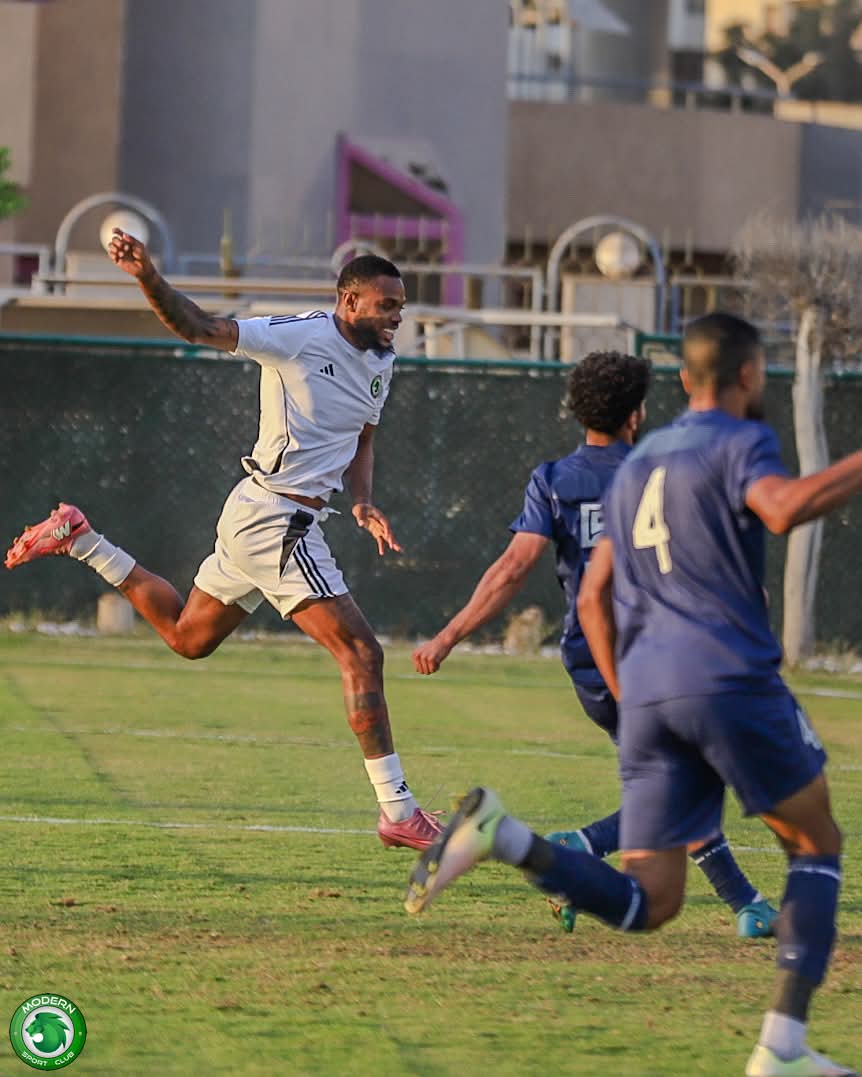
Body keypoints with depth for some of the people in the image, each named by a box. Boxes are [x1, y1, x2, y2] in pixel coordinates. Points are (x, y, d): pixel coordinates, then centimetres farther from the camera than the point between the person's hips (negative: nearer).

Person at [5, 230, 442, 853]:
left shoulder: (381, 361, 11)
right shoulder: (300, 338, -15)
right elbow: (197, 327, -18)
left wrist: (363, 502, 8)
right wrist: (148, 277, -36)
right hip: (275, 517, -9)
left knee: (186, 636, 24)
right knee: (362, 654, -13)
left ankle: (81, 541, 31)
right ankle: (398, 812, -13)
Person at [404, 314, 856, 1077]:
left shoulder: (640, 461, 22)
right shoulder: (739, 442, -1)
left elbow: (595, 598, 22)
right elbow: (785, 508, -25)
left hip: (646, 694, 6)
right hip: (731, 680, -6)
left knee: (646, 903, 2)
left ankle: (499, 835, -21)